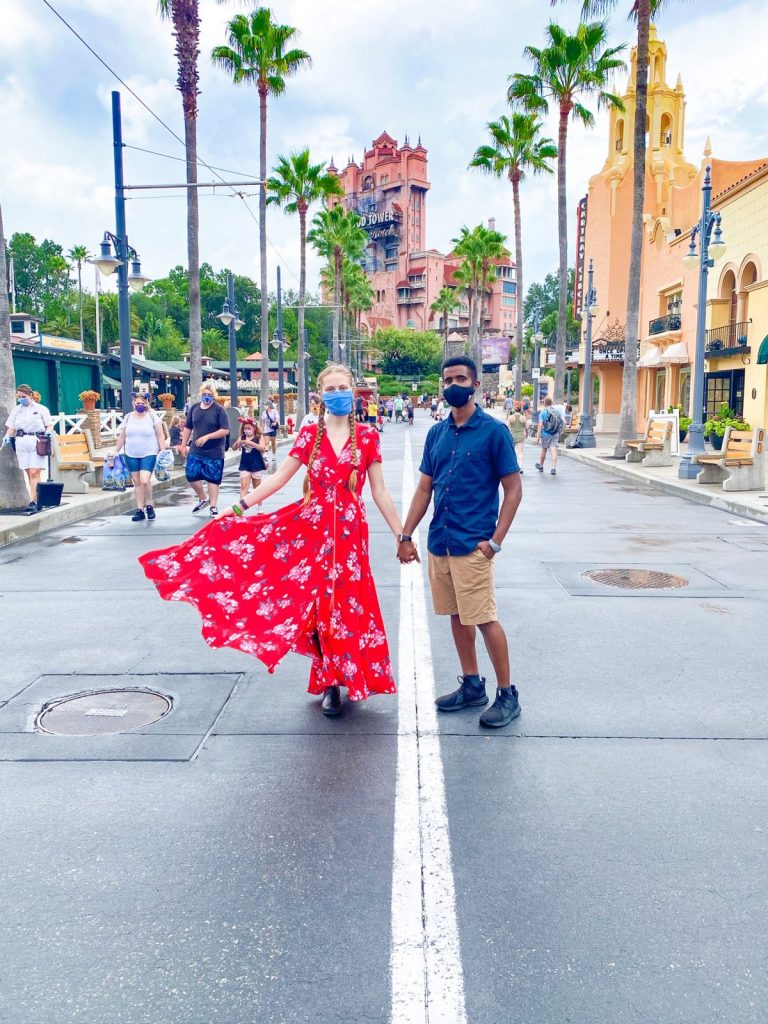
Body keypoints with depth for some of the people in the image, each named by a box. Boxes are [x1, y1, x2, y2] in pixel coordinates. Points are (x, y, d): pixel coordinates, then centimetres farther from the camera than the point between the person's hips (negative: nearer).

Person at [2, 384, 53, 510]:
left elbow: (50, 424, 6)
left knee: (34, 473, -12)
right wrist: (7, 436, -5)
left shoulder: (41, 409, 4)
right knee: (28, 474, 3)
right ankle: (37, 498, 9)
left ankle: (34, 502, -16)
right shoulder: (16, 410, 14)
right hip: (21, 443, 4)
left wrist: (48, 431, -14)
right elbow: (11, 427, 13)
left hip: (37, 443, -4)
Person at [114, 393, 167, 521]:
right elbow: (122, 437, 12)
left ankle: (149, 506, 7)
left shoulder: (152, 416, -4)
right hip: (131, 455, 4)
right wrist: (116, 451, 11)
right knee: (137, 482, 6)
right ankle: (140, 510, 13)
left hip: (149, 454, -4)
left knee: (145, 481, -16)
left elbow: (160, 435, -4)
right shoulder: (128, 417, 5)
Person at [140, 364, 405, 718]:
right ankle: (332, 683, 18)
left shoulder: (367, 437, -1)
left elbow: (380, 492, 2)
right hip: (312, 526, 1)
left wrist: (402, 535, 0)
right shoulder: (309, 435, 2)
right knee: (320, 604, 3)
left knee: (345, 603, 4)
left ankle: (335, 679, 22)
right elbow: (279, 477, 1)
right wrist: (239, 506, -5)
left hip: (350, 530, -1)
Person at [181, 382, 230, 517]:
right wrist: (184, 445, 11)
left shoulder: (219, 410, -8)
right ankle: (203, 499, 29)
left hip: (214, 453, -4)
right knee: (191, 475, 5)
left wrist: (207, 437, -20)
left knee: (213, 479, 2)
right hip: (195, 451, 4)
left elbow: (225, 430, -14)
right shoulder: (194, 408, 6)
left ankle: (213, 507, 13)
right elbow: (188, 428, 13)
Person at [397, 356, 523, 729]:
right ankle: (472, 686, 28)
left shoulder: (493, 431, -6)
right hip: (439, 542, 6)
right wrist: (406, 535, 8)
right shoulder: (437, 433, 11)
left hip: (472, 544, -6)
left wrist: (495, 540, -13)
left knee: (484, 619, -3)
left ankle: (507, 695, 11)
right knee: (457, 616, 14)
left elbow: (513, 489, -7)